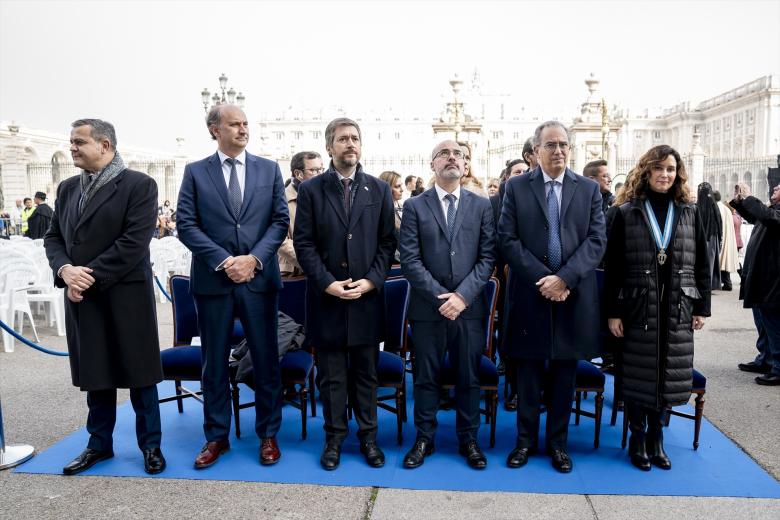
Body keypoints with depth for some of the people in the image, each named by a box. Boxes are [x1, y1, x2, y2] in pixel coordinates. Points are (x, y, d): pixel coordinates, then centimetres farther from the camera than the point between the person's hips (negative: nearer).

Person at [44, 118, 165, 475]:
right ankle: (99, 444, 30)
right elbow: (53, 237, 11)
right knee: (95, 375, 15)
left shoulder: (139, 184, -8)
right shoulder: (67, 188, 13)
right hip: (82, 297, 6)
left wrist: (91, 275, -17)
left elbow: (134, 241, -16)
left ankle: (150, 445, 20)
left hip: (126, 296, -6)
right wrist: (65, 269, -9)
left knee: (139, 375, 5)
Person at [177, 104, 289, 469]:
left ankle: (268, 434, 22)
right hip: (213, 280, 0)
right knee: (214, 363, 10)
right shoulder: (195, 172, 5)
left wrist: (254, 258, -11)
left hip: (259, 278, 0)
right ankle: (216, 436, 25)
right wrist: (222, 261, -12)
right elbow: (186, 225, -2)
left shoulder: (269, 169, 7)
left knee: (266, 360, 7)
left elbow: (281, 220, 2)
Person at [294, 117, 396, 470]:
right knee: (331, 374, 9)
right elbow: (304, 243, -2)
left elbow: (387, 242, 4)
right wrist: (327, 283, -12)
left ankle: (368, 436, 25)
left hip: (367, 297, 1)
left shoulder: (379, 189, 7)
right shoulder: (310, 190, 2)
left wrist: (371, 281, -9)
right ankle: (334, 438, 23)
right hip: (326, 297, -1)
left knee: (366, 372, 11)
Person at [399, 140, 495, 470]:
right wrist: (440, 296, -13)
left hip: (470, 306, 1)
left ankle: (468, 439, 27)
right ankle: (424, 439, 25)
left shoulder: (482, 206, 6)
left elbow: (487, 257, 0)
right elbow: (410, 259, -5)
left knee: (469, 378, 10)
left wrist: (462, 295, -12)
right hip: (427, 307, -1)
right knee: (426, 378, 10)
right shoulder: (415, 206, 3)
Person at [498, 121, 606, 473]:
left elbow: (597, 240, -1)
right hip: (530, 294, -1)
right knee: (528, 372, 8)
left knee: (564, 374, 11)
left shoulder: (589, 189, 7)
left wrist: (564, 278, -15)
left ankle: (557, 442, 25)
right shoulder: (516, 187, 3)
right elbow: (508, 240, -4)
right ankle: (526, 440, 23)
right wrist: (542, 278, -13)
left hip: (574, 296, 2)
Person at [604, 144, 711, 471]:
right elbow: (613, 266, -4)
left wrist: (702, 307, 5)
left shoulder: (689, 213, 7)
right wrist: (612, 312, -8)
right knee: (638, 376, 4)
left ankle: (656, 438, 25)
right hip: (638, 307, -2)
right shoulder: (626, 213, -2)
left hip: (677, 308, 3)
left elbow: (702, 265, 10)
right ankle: (637, 439, 20)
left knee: (668, 376, 8)